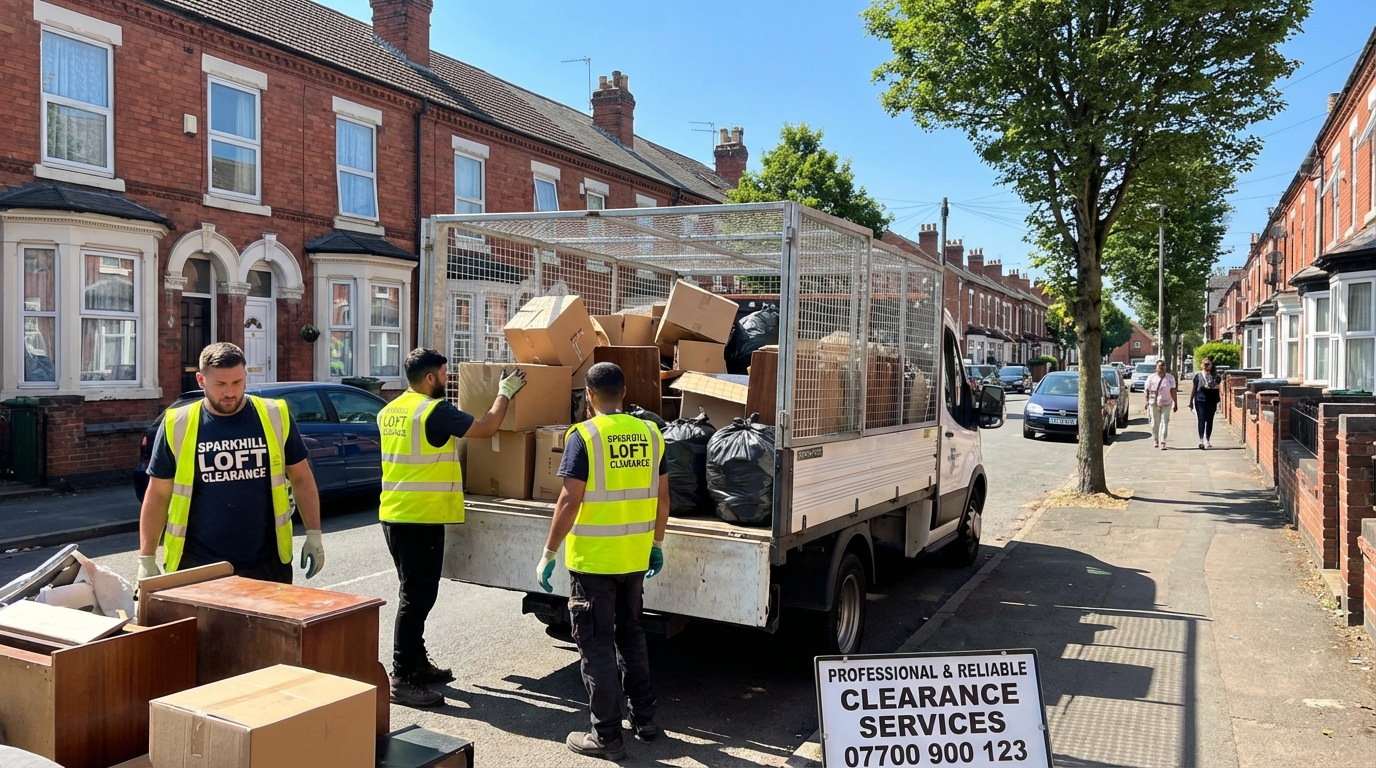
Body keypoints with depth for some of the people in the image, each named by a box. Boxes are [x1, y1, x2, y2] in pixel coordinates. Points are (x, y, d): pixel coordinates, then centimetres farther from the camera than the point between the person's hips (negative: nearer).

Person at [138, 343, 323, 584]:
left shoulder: (275, 417, -1)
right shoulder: (177, 426, -2)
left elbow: (301, 478, 6)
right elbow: (158, 495, 4)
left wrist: (314, 535, 1)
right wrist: (147, 559, 1)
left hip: (266, 564, 0)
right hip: (197, 567, 0)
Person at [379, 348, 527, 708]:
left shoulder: (389, 411, 11)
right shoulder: (434, 411, -15)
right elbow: (486, 428, -11)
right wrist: (505, 392, 2)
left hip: (394, 515, 9)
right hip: (421, 518, -9)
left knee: (414, 593, 18)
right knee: (417, 597, -5)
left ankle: (417, 663, 29)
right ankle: (402, 680, -1)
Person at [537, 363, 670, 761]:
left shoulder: (584, 436, -13)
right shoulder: (650, 433, 3)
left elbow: (570, 501, -17)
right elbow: (662, 497, 8)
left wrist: (548, 554, -10)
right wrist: (657, 544, 20)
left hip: (593, 560, -5)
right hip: (635, 557, 6)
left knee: (596, 645, 5)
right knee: (630, 634, 22)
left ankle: (607, 736, 12)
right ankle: (644, 717, 31)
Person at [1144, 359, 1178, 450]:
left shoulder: (1170, 378, 4)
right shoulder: (1151, 378, 1)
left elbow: (1173, 391, 4)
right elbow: (1147, 390, 1)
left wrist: (1175, 403, 2)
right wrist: (1147, 402, -7)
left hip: (1166, 404, 0)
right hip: (1154, 404, 0)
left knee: (1164, 423, -7)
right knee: (1155, 423, 7)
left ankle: (1162, 442, -8)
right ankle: (1155, 440, 27)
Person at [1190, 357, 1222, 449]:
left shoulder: (1215, 376, 7)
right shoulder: (1198, 376, 3)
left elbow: (1217, 389, 14)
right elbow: (1194, 389, 6)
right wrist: (1191, 402, 5)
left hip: (1211, 401, 2)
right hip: (1200, 401, -2)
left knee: (1210, 421, 7)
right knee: (1201, 420, -8)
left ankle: (1207, 440, 16)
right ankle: (1201, 440, -11)